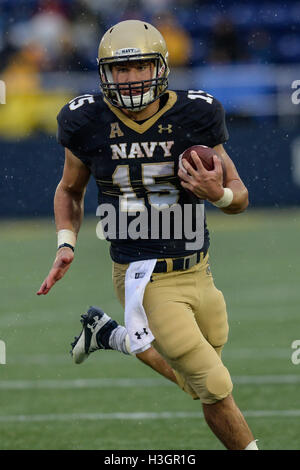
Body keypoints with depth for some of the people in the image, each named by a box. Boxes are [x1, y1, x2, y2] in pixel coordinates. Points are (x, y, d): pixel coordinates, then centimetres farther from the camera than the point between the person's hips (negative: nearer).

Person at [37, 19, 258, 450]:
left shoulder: (194, 116, -7)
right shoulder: (89, 123, -7)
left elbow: (240, 196, 2)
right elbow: (70, 191, 12)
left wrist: (217, 193, -20)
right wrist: (66, 244, -4)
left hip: (196, 272, 3)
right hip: (146, 281, -3)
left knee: (192, 375, 22)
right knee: (215, 389, -5)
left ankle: (109, 335, 41)